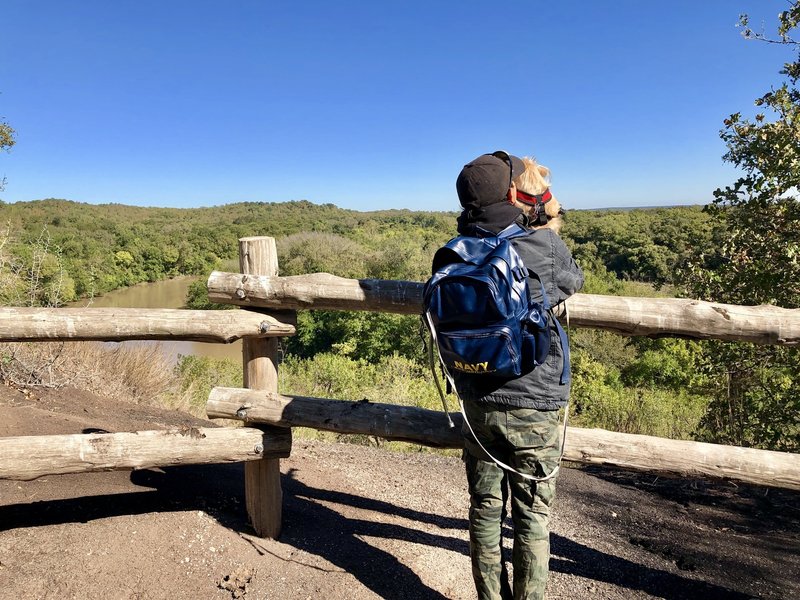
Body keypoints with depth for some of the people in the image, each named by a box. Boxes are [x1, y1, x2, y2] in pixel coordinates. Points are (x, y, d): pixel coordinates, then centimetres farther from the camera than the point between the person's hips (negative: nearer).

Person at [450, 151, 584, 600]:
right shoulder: (546, 247, -15)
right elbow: (574, 282, 5)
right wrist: (549, 233, 13)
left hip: (477, 406, 4)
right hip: (533, 409, -3)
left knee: (485, 509, 17)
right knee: (532, 517, 13)